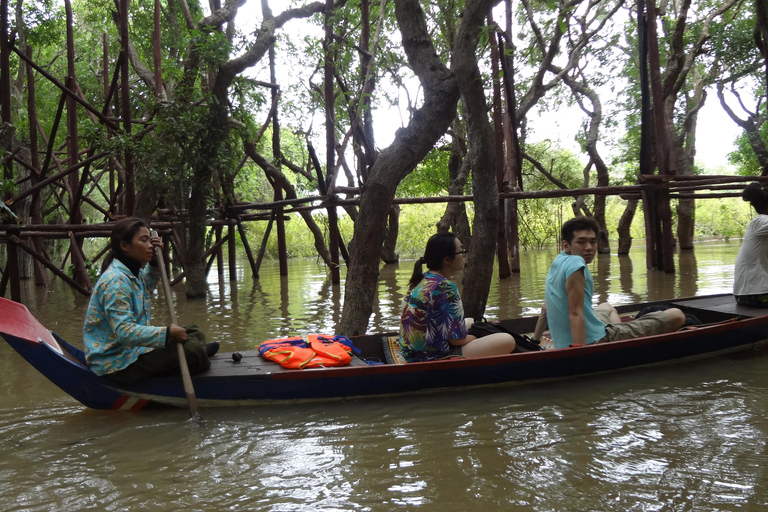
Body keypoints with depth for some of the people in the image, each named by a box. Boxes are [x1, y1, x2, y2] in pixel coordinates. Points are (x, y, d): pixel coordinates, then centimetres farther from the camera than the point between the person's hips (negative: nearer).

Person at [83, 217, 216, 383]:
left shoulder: (131, 272, 6)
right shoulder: (116, 280, -24)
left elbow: (146, 288, 31)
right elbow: (124, 331, -31)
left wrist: (154, 263, 13)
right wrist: (167, 333, -34)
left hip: (131, 351, 10)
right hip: (118, 363, -10)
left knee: (195, 333, 8)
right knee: (192, 349, -19)